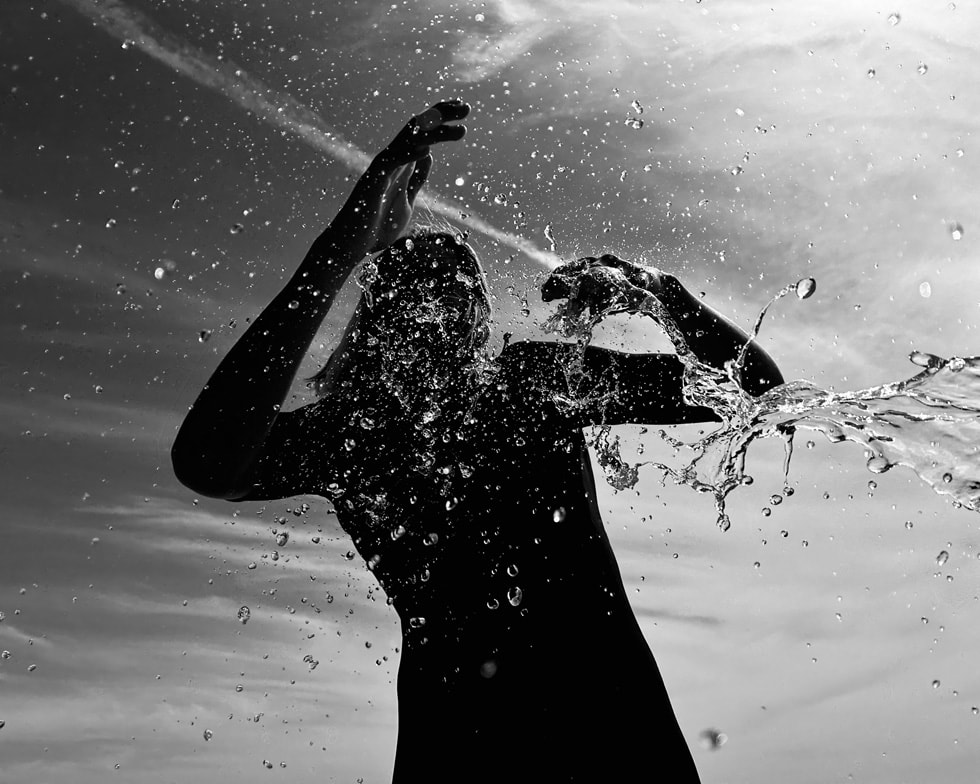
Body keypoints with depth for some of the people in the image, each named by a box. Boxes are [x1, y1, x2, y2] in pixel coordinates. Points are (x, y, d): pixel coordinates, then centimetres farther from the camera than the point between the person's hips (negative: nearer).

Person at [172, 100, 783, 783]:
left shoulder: (540, 376, 6)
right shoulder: (349, 426, 1)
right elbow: (207, 464, -23)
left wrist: (659, 290, -8)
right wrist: (353, 237, -26)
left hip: (610, 714, 2)